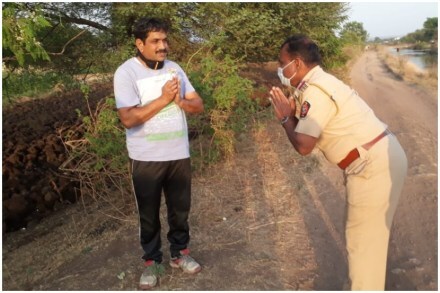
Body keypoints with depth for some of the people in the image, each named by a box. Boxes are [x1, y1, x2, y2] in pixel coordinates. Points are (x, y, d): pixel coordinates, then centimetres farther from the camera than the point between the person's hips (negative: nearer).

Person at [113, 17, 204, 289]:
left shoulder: (174, 68, 5)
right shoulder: (126, 72, -11)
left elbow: (199, 105, 5)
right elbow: (128, 119, -20)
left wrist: (179, 100, -16)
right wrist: (163, 98, -21)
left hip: (179, 154, 4)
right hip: (146, 158, -4)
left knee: (180, 208, 16)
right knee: (149, 214, 12)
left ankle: (180, 253, 36)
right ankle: (151, 261, 31)